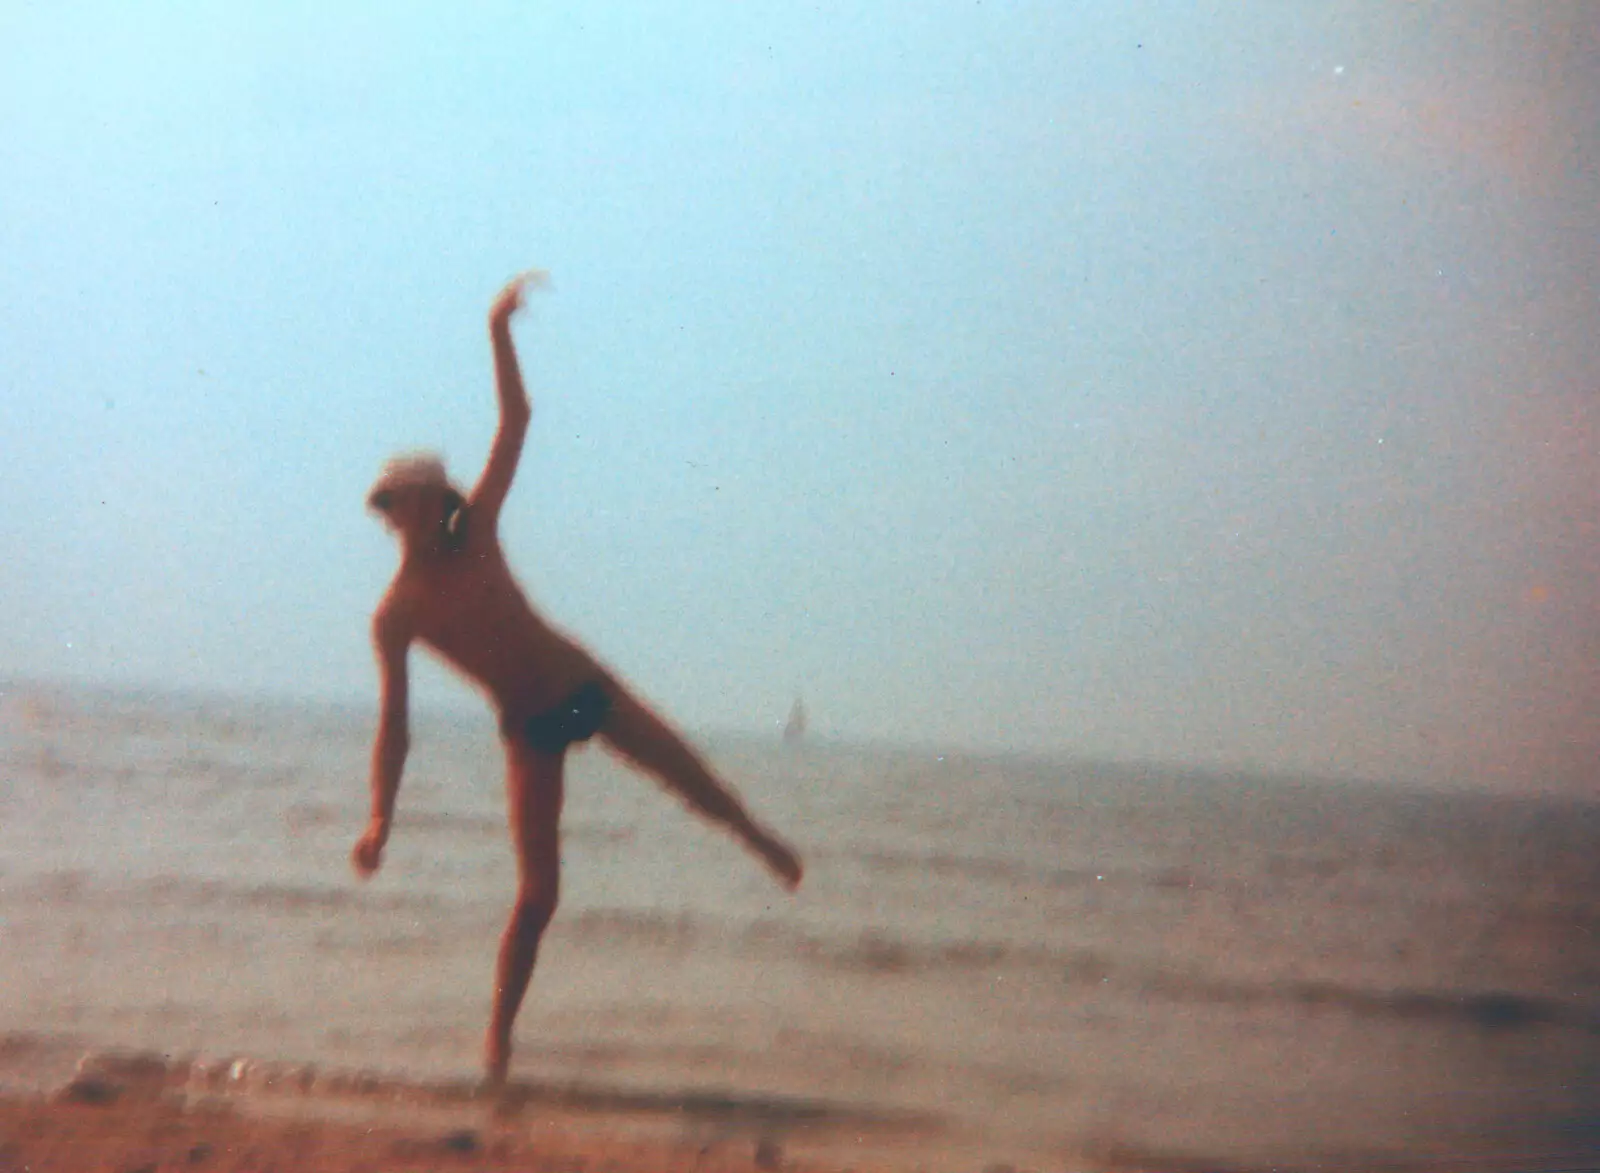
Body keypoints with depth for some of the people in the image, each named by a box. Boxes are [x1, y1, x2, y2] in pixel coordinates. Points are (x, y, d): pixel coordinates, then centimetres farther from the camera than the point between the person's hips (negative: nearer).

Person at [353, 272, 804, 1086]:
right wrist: (380, 817, -20)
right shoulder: (396, 615, -10)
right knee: (537, 895, -8)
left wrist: (498, 333, -10)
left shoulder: (475, 533, -2)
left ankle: (758, 839, 44)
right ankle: (498, 1039, 4)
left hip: (586, 690, 3)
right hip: (530, 730, -3)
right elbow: (393, 723, -10)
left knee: (698, 788, 9)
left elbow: (515, 424, -2)